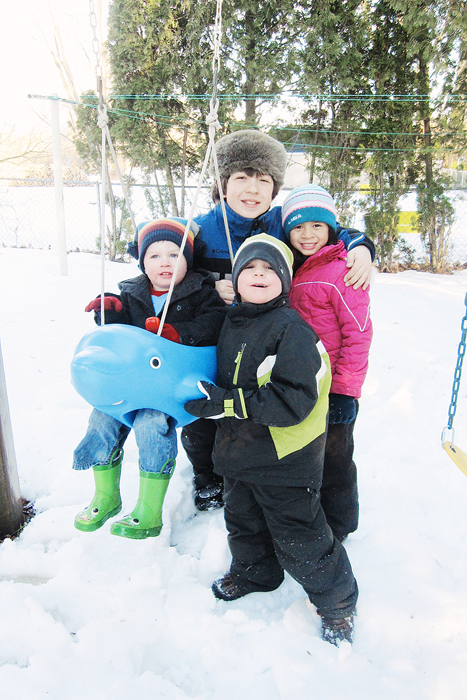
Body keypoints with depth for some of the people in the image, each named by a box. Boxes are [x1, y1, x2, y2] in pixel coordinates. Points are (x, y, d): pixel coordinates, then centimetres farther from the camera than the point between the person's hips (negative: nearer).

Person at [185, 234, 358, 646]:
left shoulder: (291, 328, -21)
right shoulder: (232, 324, 3)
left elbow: (293, 400, -30)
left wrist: (225, 403, -29)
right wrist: (207, 395, 6)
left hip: (285, 458, -7)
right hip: (239, 450, 7)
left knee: (298, 537, 7)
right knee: (243, 520, 25)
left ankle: (337, 601, 33)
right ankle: (253, 571, 53)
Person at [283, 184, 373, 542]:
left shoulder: (343, 272, -15)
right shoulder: (289, 270, 9)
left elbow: (359, 335, -16)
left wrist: (344, 390, -17)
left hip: (332, 390, -7)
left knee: (333, 460, 9)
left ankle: (336, 525, 31)